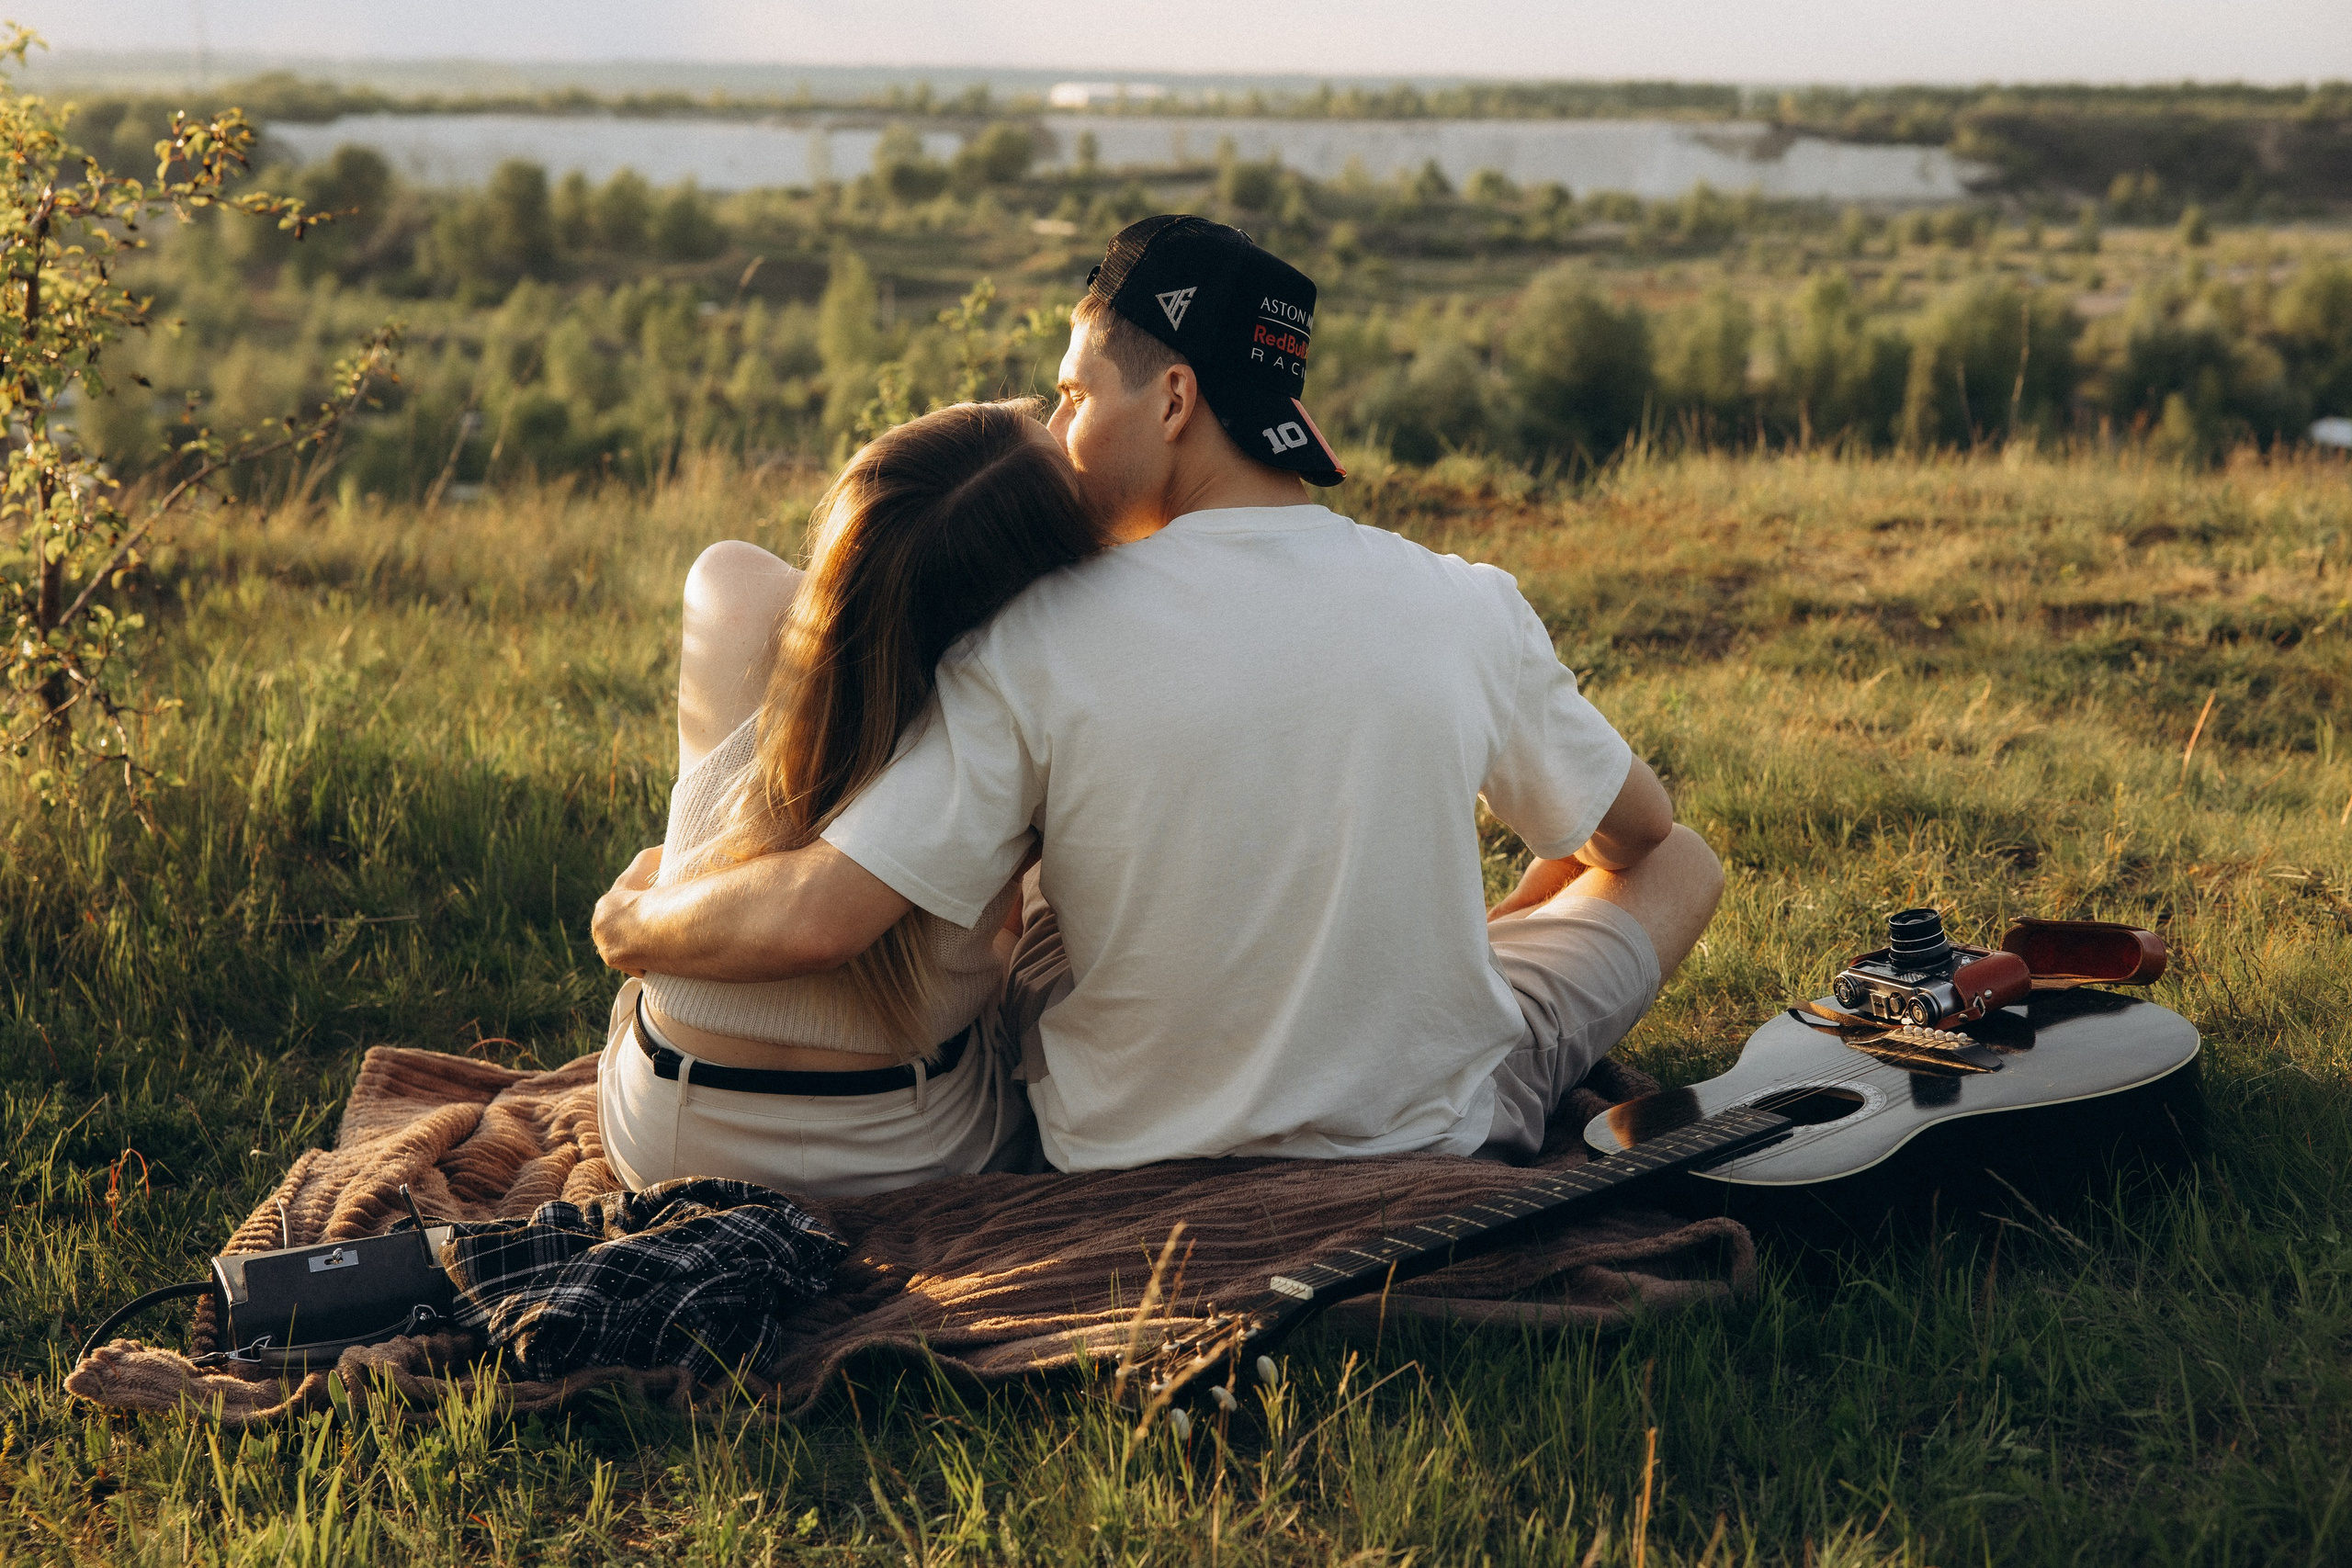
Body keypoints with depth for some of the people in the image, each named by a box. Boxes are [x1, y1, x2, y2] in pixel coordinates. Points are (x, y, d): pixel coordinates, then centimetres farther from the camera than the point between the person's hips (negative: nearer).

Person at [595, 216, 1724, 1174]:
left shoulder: (1037, 647, -19)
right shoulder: (1471, 611, -12)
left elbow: (814, 920, -23)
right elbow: (1638, 827, 7)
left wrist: (633, 926, -1)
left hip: (1125, 1167, 1)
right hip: (1441, 1155, 0)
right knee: (1681, 863, 24)